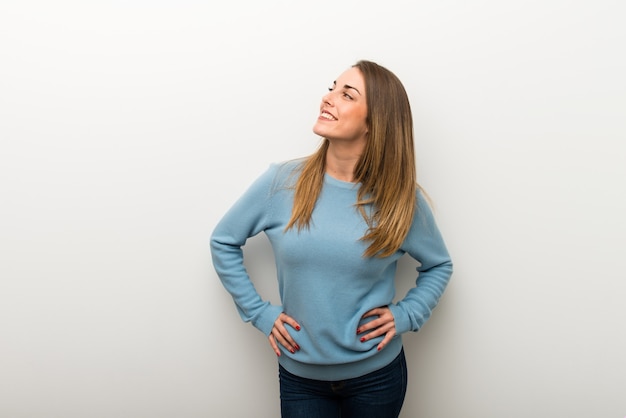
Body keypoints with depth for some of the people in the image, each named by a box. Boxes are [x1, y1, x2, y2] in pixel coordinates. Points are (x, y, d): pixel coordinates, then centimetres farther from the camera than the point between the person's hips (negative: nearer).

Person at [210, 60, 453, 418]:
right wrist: (259, 312, -4)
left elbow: (439, 266, 6)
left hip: (377, 374, 0)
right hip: (300, 374, 0)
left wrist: (405, 315, -8)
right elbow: (223, 241, 1)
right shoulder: (282, 182, -11)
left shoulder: (402, 199, -11)